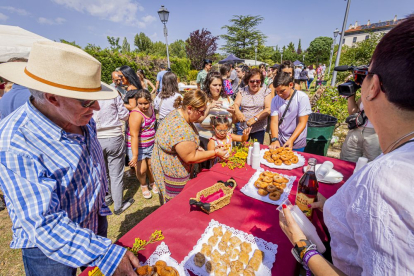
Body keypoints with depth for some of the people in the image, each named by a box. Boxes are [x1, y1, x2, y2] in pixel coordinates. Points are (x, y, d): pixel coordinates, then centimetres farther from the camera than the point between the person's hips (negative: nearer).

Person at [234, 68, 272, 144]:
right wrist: (237, 112, -23)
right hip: (242, 127, 2)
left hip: (259, 129, -1)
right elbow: (236, 104, 0)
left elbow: (268, 109, -8)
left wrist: (255, 118, -21)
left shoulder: (266, 91, 2)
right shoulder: (242, 91, 8)